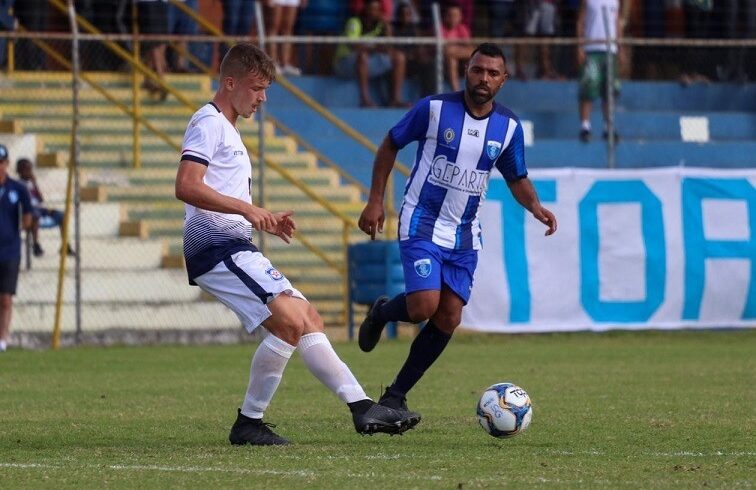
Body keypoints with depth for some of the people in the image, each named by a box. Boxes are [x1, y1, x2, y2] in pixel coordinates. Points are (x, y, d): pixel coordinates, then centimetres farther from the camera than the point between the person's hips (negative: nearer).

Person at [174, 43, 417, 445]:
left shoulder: (227, 130, 24)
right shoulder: (208, 123, -8)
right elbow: (186, 187, -23)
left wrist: (264, 221, 17)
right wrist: (246, 208, -26)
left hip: (235, 249, 11)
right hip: (217, 248, -11)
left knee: (308, 320, 7)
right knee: (289, 322, -19)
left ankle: (362, 407, 6)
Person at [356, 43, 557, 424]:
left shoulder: (509, 127, 0)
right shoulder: (434, 108, -11)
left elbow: (517, 179, 12)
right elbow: (390, 145, 1)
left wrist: (534, 206, -10)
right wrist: (375, 201, -4)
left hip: (465, 235, 4)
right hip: (422, 224, -4)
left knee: (448, 319, 0)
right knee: (424, 306, -20)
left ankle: (397, 394, 14)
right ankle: (381, 313, 16)